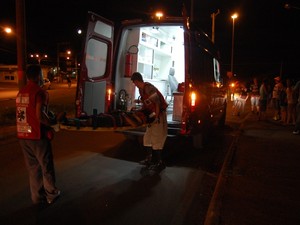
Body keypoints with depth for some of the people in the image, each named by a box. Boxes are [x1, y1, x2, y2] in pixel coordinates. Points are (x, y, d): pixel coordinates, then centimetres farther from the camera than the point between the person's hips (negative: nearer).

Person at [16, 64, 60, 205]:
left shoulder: (21, 92, 9)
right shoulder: (40, 92, -15)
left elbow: (23, 113, 12)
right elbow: (39, 115, -24)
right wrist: (51, 124, -7)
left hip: (22, 135, 7)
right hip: (36, 135, -7)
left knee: (32, 167, 15)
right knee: (46, 166, 10)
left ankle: (37, 196, 25)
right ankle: (51, 194, 24)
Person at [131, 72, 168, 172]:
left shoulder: (148, 88, -20)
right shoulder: (141, 89, 9)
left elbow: (157, 102, -26)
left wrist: (156, 116, -26)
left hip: (159, 114, -10)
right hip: (152, 115, 10)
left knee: (156, 139, -6)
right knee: (147, 137, 15)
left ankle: (159, 163, 3)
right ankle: (150, 159, 27)